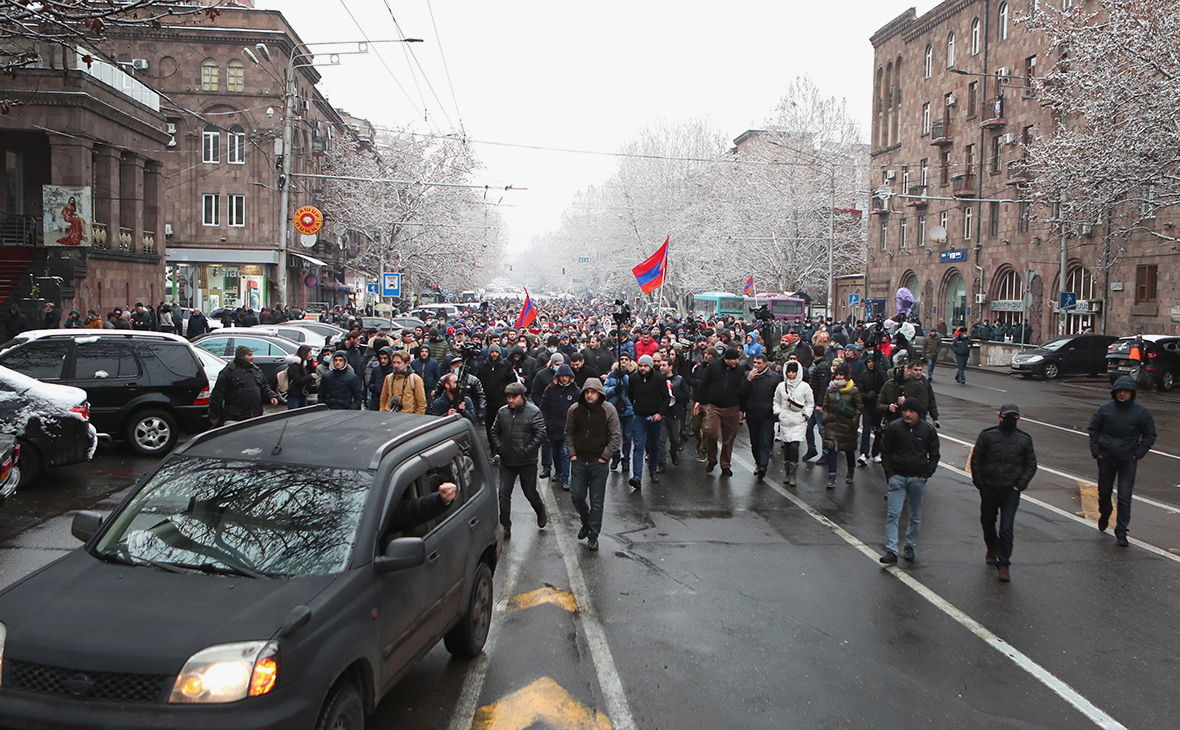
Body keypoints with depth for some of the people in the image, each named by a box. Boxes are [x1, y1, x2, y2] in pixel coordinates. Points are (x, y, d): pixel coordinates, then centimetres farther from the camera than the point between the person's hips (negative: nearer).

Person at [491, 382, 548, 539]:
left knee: (530, 492, 11)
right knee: (504, 495, 1)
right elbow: (494, 432, 16)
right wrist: (498, 448, 1)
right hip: (507, 461, 4)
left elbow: (541, 434, -14)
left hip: (527, 462, -4)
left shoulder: (533, 412, -10)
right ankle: (505, 527, 11)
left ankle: (541, 511, 42)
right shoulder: (502, 412, 4)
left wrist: (527, 450, -19)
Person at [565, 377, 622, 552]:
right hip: (579, 461, 3)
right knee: (576, 496, 7)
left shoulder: (608, 410, -9)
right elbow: (568, 433, 11)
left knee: (597, 501, 3)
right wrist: (572, 453, 2)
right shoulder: (574, 410, -1)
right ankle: (586, 522, 34)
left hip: (599, 462, -3)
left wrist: (605, 456, -8)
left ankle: (593, 534, 16)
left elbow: (616, 435, -5)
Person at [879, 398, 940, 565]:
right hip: (898, 477, -1)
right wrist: (890, 474, -4)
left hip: (918, 478, 1)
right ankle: (891, 551, -10)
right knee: (893, 514, -9)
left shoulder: (928, 430, 0)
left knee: (916, 516, 10)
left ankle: (910, 546, 27)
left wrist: (926, 475, -4)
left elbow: (934, 456, 8)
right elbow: (885, 452, 5)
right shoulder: (893, 428, -2)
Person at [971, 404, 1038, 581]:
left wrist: (1020, 485, -3)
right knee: (988, 523, 17)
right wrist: (979, 483, -4)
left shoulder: (1024, 439, 2)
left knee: (1007, 529, -7)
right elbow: (975, 460, 2)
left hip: (1010, 492, -1)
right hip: (989, 491, 1)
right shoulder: (987, 435, -2)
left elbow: (1031, 465, 8)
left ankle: (1003, 564, 2)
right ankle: (992, 549, 45)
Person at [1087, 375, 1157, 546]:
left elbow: (1150, 435, 3)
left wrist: (1138, 453, -6)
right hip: (1106, 458, 2)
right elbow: (1093, 429, 9)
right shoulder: (1105, 408, -2)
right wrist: (1095, 450, 0)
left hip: (1128, 461, -2)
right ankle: (1104, 516, 44)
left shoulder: (1141, 412, -6)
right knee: (1104, 491, 15)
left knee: (1125, 497, -5)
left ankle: (1121, 532, 1)